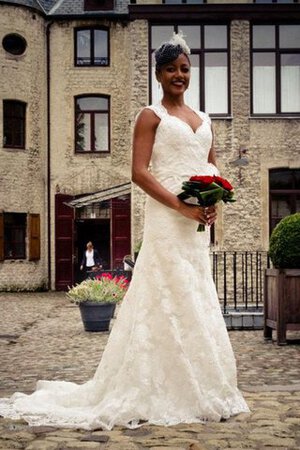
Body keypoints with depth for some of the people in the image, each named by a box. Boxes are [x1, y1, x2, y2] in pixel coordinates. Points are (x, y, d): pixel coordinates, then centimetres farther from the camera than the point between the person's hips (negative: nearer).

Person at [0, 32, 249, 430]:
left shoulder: (204, 120, 19)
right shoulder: (151, 116, 0)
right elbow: (139, 172, -9)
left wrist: (213, 202, 0)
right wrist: (181, 205, -18)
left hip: (198, 224, 7)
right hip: (167, 219, -7)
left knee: (198, 302, 9)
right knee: (170, 301, -7)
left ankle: (199, 392, 18)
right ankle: (164, 395, 3)